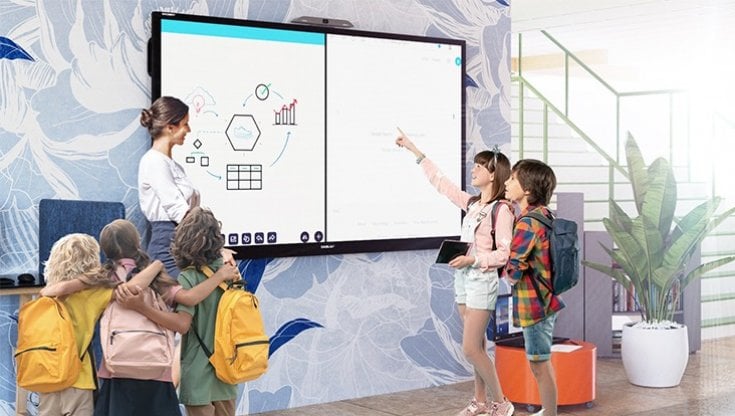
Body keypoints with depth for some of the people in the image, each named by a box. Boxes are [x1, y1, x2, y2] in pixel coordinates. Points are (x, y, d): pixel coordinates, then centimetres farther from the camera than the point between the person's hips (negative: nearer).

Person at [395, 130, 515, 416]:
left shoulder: (501, 210, -13)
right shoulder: (471, 203, 9)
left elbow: (505, 253, -16)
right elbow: (441, 182, 18)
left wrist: (473, 259, -24)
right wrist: (415, 151, 21)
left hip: (482, 280, -7)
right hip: (463, 278, 7)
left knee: (471, 348, -9)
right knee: (477, 346, 12)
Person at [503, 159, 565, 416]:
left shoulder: (528, 222, -21)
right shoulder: (543, 214, 7)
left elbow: (514, 270, -24)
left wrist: (509, 275, -3)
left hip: (533, 303, -10)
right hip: (546, 298, 10)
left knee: (539, 364, 0)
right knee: (542, 363, 20)